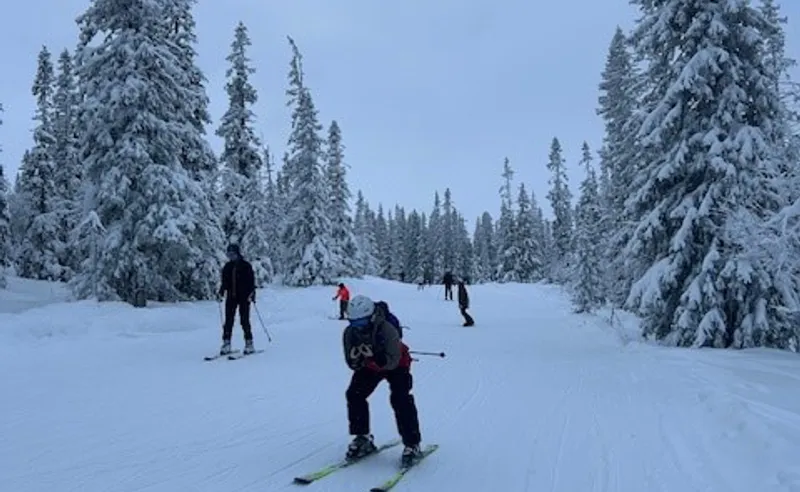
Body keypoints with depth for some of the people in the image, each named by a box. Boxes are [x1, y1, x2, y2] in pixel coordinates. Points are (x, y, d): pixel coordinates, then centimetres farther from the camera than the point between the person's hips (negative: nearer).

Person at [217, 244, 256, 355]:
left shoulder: (246, 266, -2)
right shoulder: (227, 267, 11)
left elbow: (252, 281, -4)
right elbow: (224, 282, 17)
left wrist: (252, 293, -15)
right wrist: (221, 292, 2)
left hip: (244, 297, -4)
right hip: (231, 298, 4)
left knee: (244, 321, -4)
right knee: (228, 321, 0)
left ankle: (249, 344, 3)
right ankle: (226, 343, 5)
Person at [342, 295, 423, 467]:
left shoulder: (387, 330, -35)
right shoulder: (350, 333, -20)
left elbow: (392, 362, -35)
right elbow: (352, 365, -13)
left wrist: (374, 356, -50)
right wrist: (354, 360, -37)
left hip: (396, 365, -5)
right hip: (369, 367, 5)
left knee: (400, 399, -20)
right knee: (354, 394, -8)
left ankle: (412, 445, -9)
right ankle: (362, 438, 8)